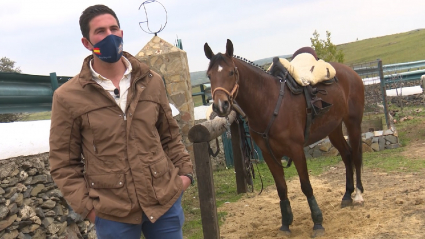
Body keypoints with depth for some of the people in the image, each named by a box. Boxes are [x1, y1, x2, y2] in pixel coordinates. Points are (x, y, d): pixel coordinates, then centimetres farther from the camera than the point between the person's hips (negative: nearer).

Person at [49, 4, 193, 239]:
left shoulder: (152, 82, 4)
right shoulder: (68, 97, -6)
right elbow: (63, 163, -2)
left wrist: (185, 171, 5)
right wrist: (87, 206, -7)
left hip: (165, 200, 3)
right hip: (112, 213, -2)